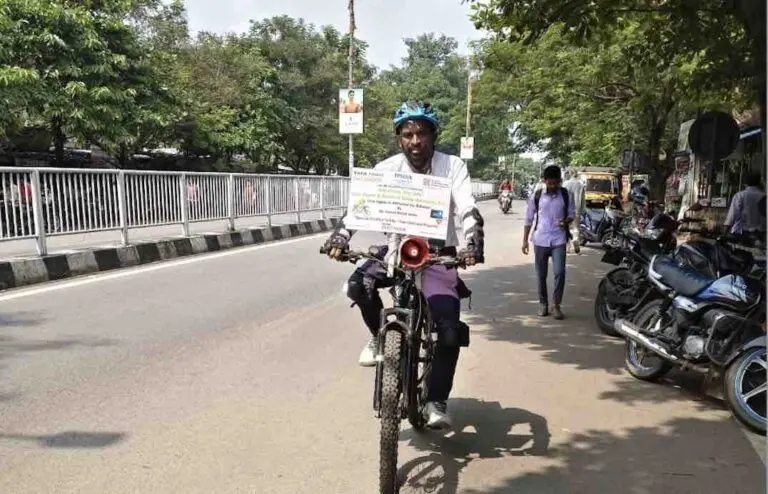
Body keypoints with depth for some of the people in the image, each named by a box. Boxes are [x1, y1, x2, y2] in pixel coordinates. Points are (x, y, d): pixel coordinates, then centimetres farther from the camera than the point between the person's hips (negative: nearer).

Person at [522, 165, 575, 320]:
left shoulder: (566, 195, 1)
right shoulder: (536, 196, 0)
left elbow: (571, 214, 9)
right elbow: (529, 218, 6)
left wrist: (567, 221, -15)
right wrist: (525, 240, 4)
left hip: (559, 240, -1)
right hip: (540, 240, 1)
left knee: (560, 272, -12)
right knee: (541, 275, 7)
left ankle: (556, 305, 3)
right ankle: (544, 304, 22)